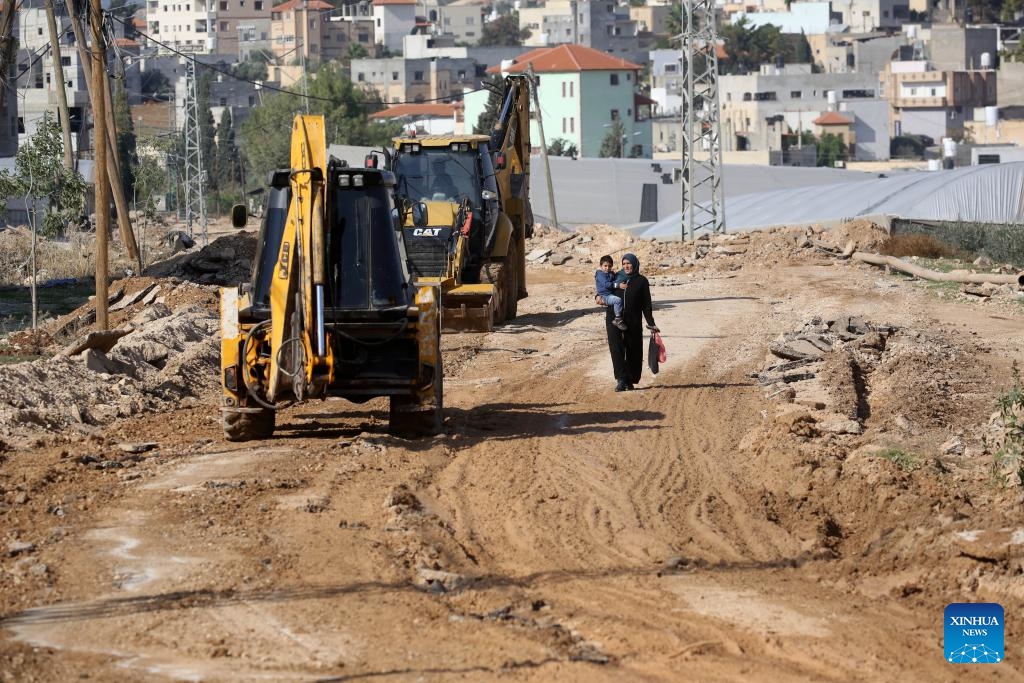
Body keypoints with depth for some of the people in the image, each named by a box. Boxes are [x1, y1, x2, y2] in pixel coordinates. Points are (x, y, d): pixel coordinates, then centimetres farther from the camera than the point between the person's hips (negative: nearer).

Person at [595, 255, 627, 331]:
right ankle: (618, 319, -28)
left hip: (612, 294, 9)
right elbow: (606, 284, -21)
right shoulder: (600, 275, -8)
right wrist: (617, 285, -24)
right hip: (605, 296, -9)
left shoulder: (612, 274, 17)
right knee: (618, 300, -33)